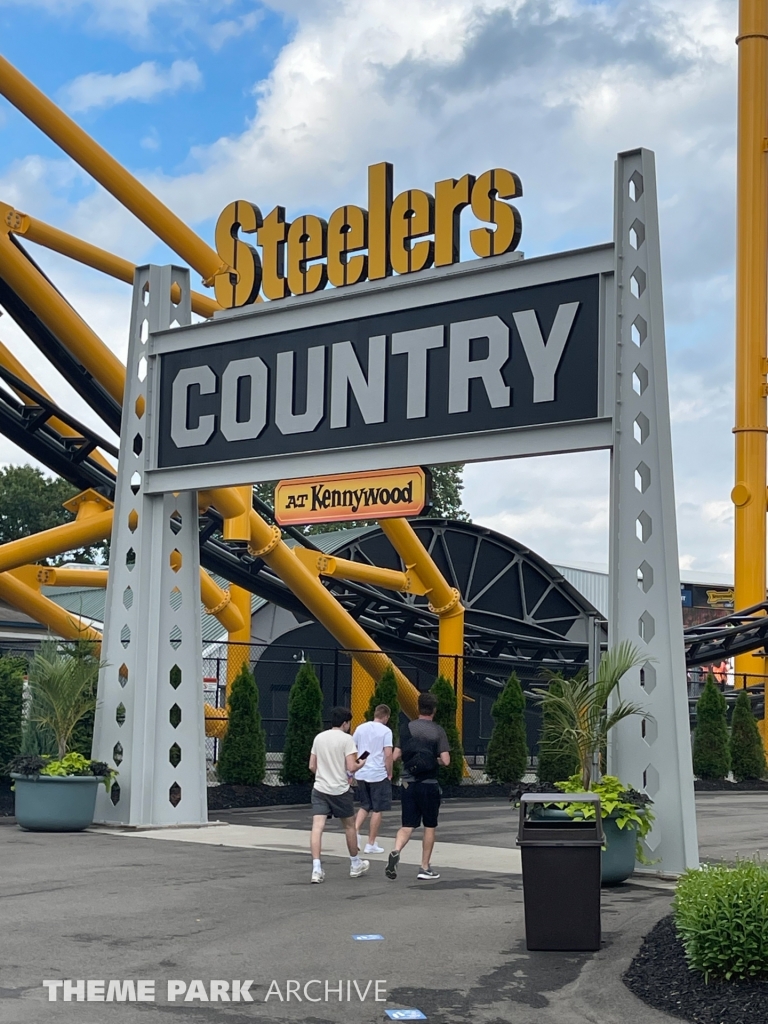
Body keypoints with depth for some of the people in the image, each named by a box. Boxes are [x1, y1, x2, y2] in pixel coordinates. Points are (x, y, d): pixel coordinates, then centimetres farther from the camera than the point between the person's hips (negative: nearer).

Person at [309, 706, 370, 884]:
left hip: (320, 789, 3)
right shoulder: (347, 739, -8)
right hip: (340, 790, -3)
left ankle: (316, 869, -18)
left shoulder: (319, 737, 7)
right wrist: (360, 764, 7)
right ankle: (355, 865, 29)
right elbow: (351, 767, -14)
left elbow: (312, 766, 10)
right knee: (349, 826, 15)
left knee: (317, 827, -5)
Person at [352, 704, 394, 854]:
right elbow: (388, 754, -14)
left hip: (361, 774, 5)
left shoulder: (361, 728, 7)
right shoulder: (385, 731, -8)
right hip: (378, 775, -5)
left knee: (365, 806, 19)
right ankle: (371, 844, 8)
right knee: (377, 809, 5)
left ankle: (355, 831, -3)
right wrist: (389, 774, -2)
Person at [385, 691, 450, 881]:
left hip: (408, 784, 2)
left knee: (408, 826, 5)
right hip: (429, 785, -2)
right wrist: (436, 760, 10)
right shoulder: (438, 731, -5)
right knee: (430, 826, 12)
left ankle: (395, 851, -22)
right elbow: (445, 761, -11)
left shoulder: (407, 728, 2)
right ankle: (425, 867, 14)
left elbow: (395, 755, 2)